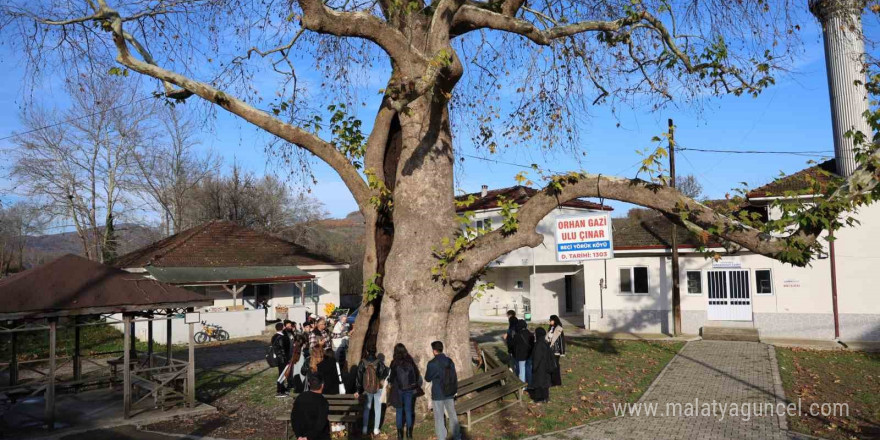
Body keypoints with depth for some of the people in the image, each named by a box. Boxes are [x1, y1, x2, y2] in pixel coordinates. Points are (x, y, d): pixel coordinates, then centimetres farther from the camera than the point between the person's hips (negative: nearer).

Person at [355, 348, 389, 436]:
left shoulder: (363, 362, -8)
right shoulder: (379, 362, -12)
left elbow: (358, 376, -6)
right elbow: (385, 373, -15)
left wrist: (358, 390, -1)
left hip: (367, 389, 1)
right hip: (378, 388, -1)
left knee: (366, 409, 14)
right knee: (377, 409, 10)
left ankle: (364, 430, 17)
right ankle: (376, 430, 12)